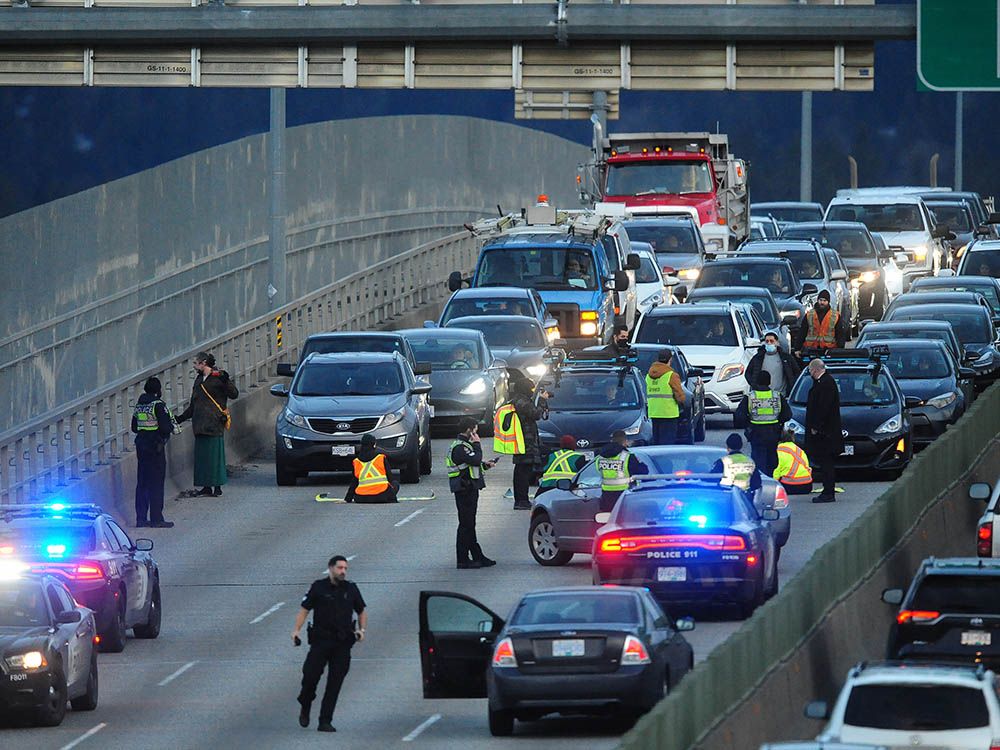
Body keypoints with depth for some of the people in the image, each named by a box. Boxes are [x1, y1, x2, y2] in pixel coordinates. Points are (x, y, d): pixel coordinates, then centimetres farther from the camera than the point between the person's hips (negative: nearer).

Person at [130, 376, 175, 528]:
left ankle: (141, 518, 12)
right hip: (155, 447, -7)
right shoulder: (158, 405, -13)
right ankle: (156, 519, -2)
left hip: (141, 446, 7)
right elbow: (166, 427, -18)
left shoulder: (140, 404, 9)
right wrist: (171, 426, 2)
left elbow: (134, 427, 14)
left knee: (142, 482, 10)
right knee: (156, 482, -2)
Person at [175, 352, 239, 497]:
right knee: (202, 456, 5)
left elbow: (234, 394, -12)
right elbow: (193, 406, 26)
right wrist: (180, 418, 24)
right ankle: (206, 486, 10)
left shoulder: (217, 378, -4)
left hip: (214, 424, -7)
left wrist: (226, 381, -27)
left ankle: (217, 486, 0)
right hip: (200, 424, 7)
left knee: (215, 454, -6)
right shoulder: (199, 380, 18)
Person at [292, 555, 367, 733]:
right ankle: (305, 708, 19)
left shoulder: (351, 589, 8)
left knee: (335, 683, -2)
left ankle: (325, 721, 2)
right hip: (320, 640, -2)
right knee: (310, 675, -9)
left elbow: (362, 611, 19)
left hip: (343, 644, 2)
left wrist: (361, 629, 2)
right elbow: (304, 610, 0)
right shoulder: (318, 588, 1)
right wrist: (296, 630, -14)